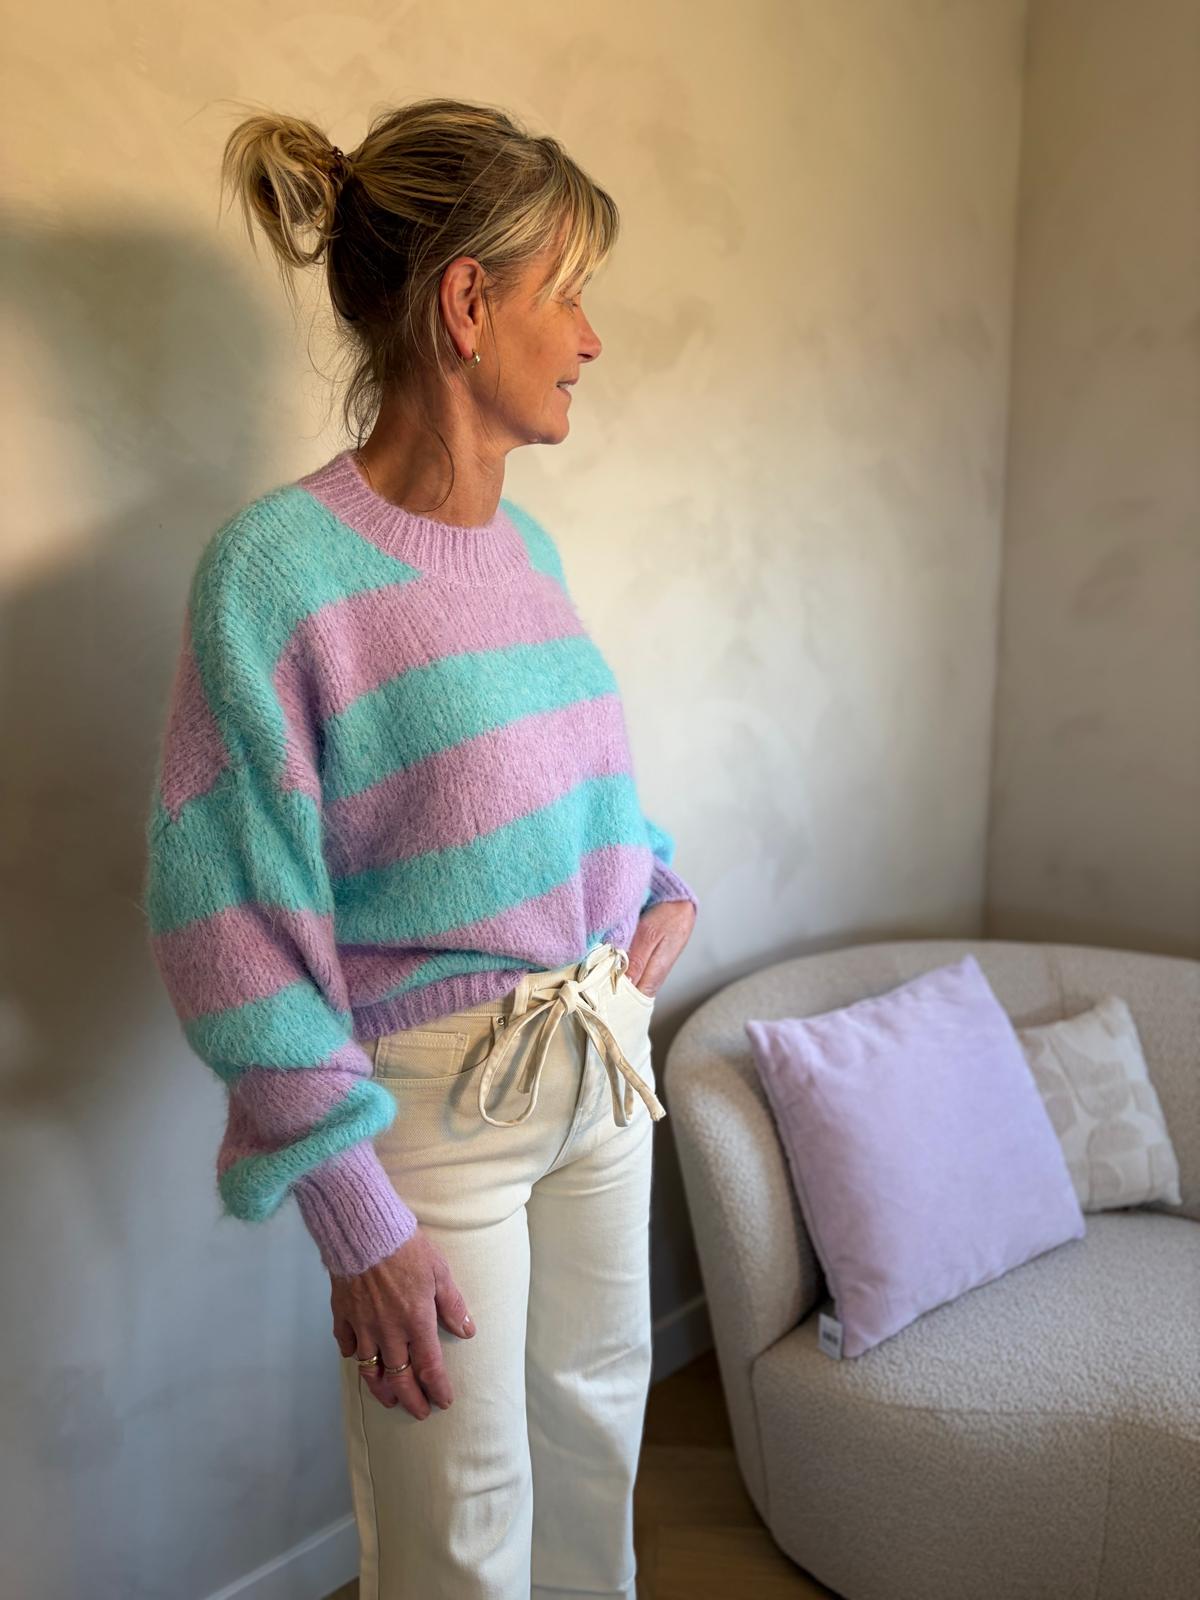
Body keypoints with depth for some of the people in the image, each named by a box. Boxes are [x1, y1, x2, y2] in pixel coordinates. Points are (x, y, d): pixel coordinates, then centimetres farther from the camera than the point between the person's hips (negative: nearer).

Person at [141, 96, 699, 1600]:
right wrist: (358, 1222, -17)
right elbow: (240, 927, -19)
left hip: (602, 1062, 7)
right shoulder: (278, 567, -20)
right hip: (433, 1103, -6)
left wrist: (658, 882, 1)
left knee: (597, 1423, 25)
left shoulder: (523, 542, 2)